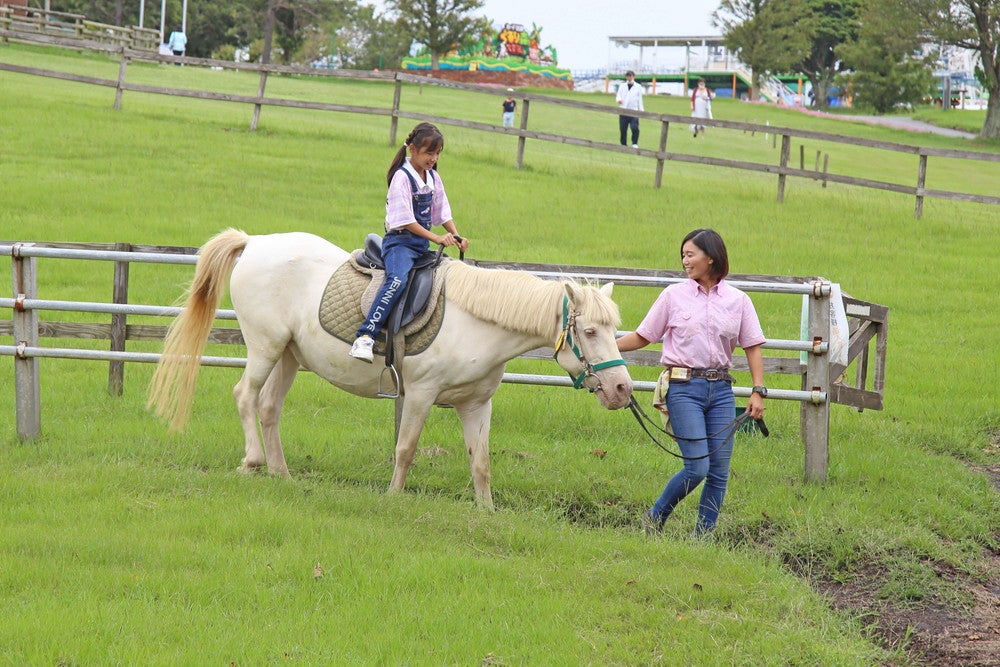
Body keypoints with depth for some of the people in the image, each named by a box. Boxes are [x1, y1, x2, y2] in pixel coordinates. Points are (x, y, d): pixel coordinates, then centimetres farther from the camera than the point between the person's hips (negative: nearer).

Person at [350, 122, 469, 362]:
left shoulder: (433, 178, 12)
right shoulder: (402, 177, -11)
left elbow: (442, 213, 19)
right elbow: (404, 221, -16)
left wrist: (456, 237, 3)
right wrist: (436, 238, -20)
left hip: (422, 244, 9)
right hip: (400, 242, -9)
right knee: (398, 279, -34)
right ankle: (365, 336, -42)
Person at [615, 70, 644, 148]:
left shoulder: (638, 87, 13)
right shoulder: (622, 86, 15)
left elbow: (639, 99, 13)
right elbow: (618, 96, 8)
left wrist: (641, 110, 5)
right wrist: (618, 100, -16)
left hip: (634, 111, -2)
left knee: (635, 128, -19)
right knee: (623, 129, 1)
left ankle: (635, 144, -8)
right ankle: (623, 144, 12)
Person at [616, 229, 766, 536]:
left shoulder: (738, 300, 6)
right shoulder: (674, 295, 3)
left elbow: (752, 347, 7)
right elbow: (642, 337, 7)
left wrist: (758, 391, -3)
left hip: (721, 389, 3)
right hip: (684, 387, -3)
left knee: (719, 470, 0)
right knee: (697, 467, -12)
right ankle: (655, 518, 10)